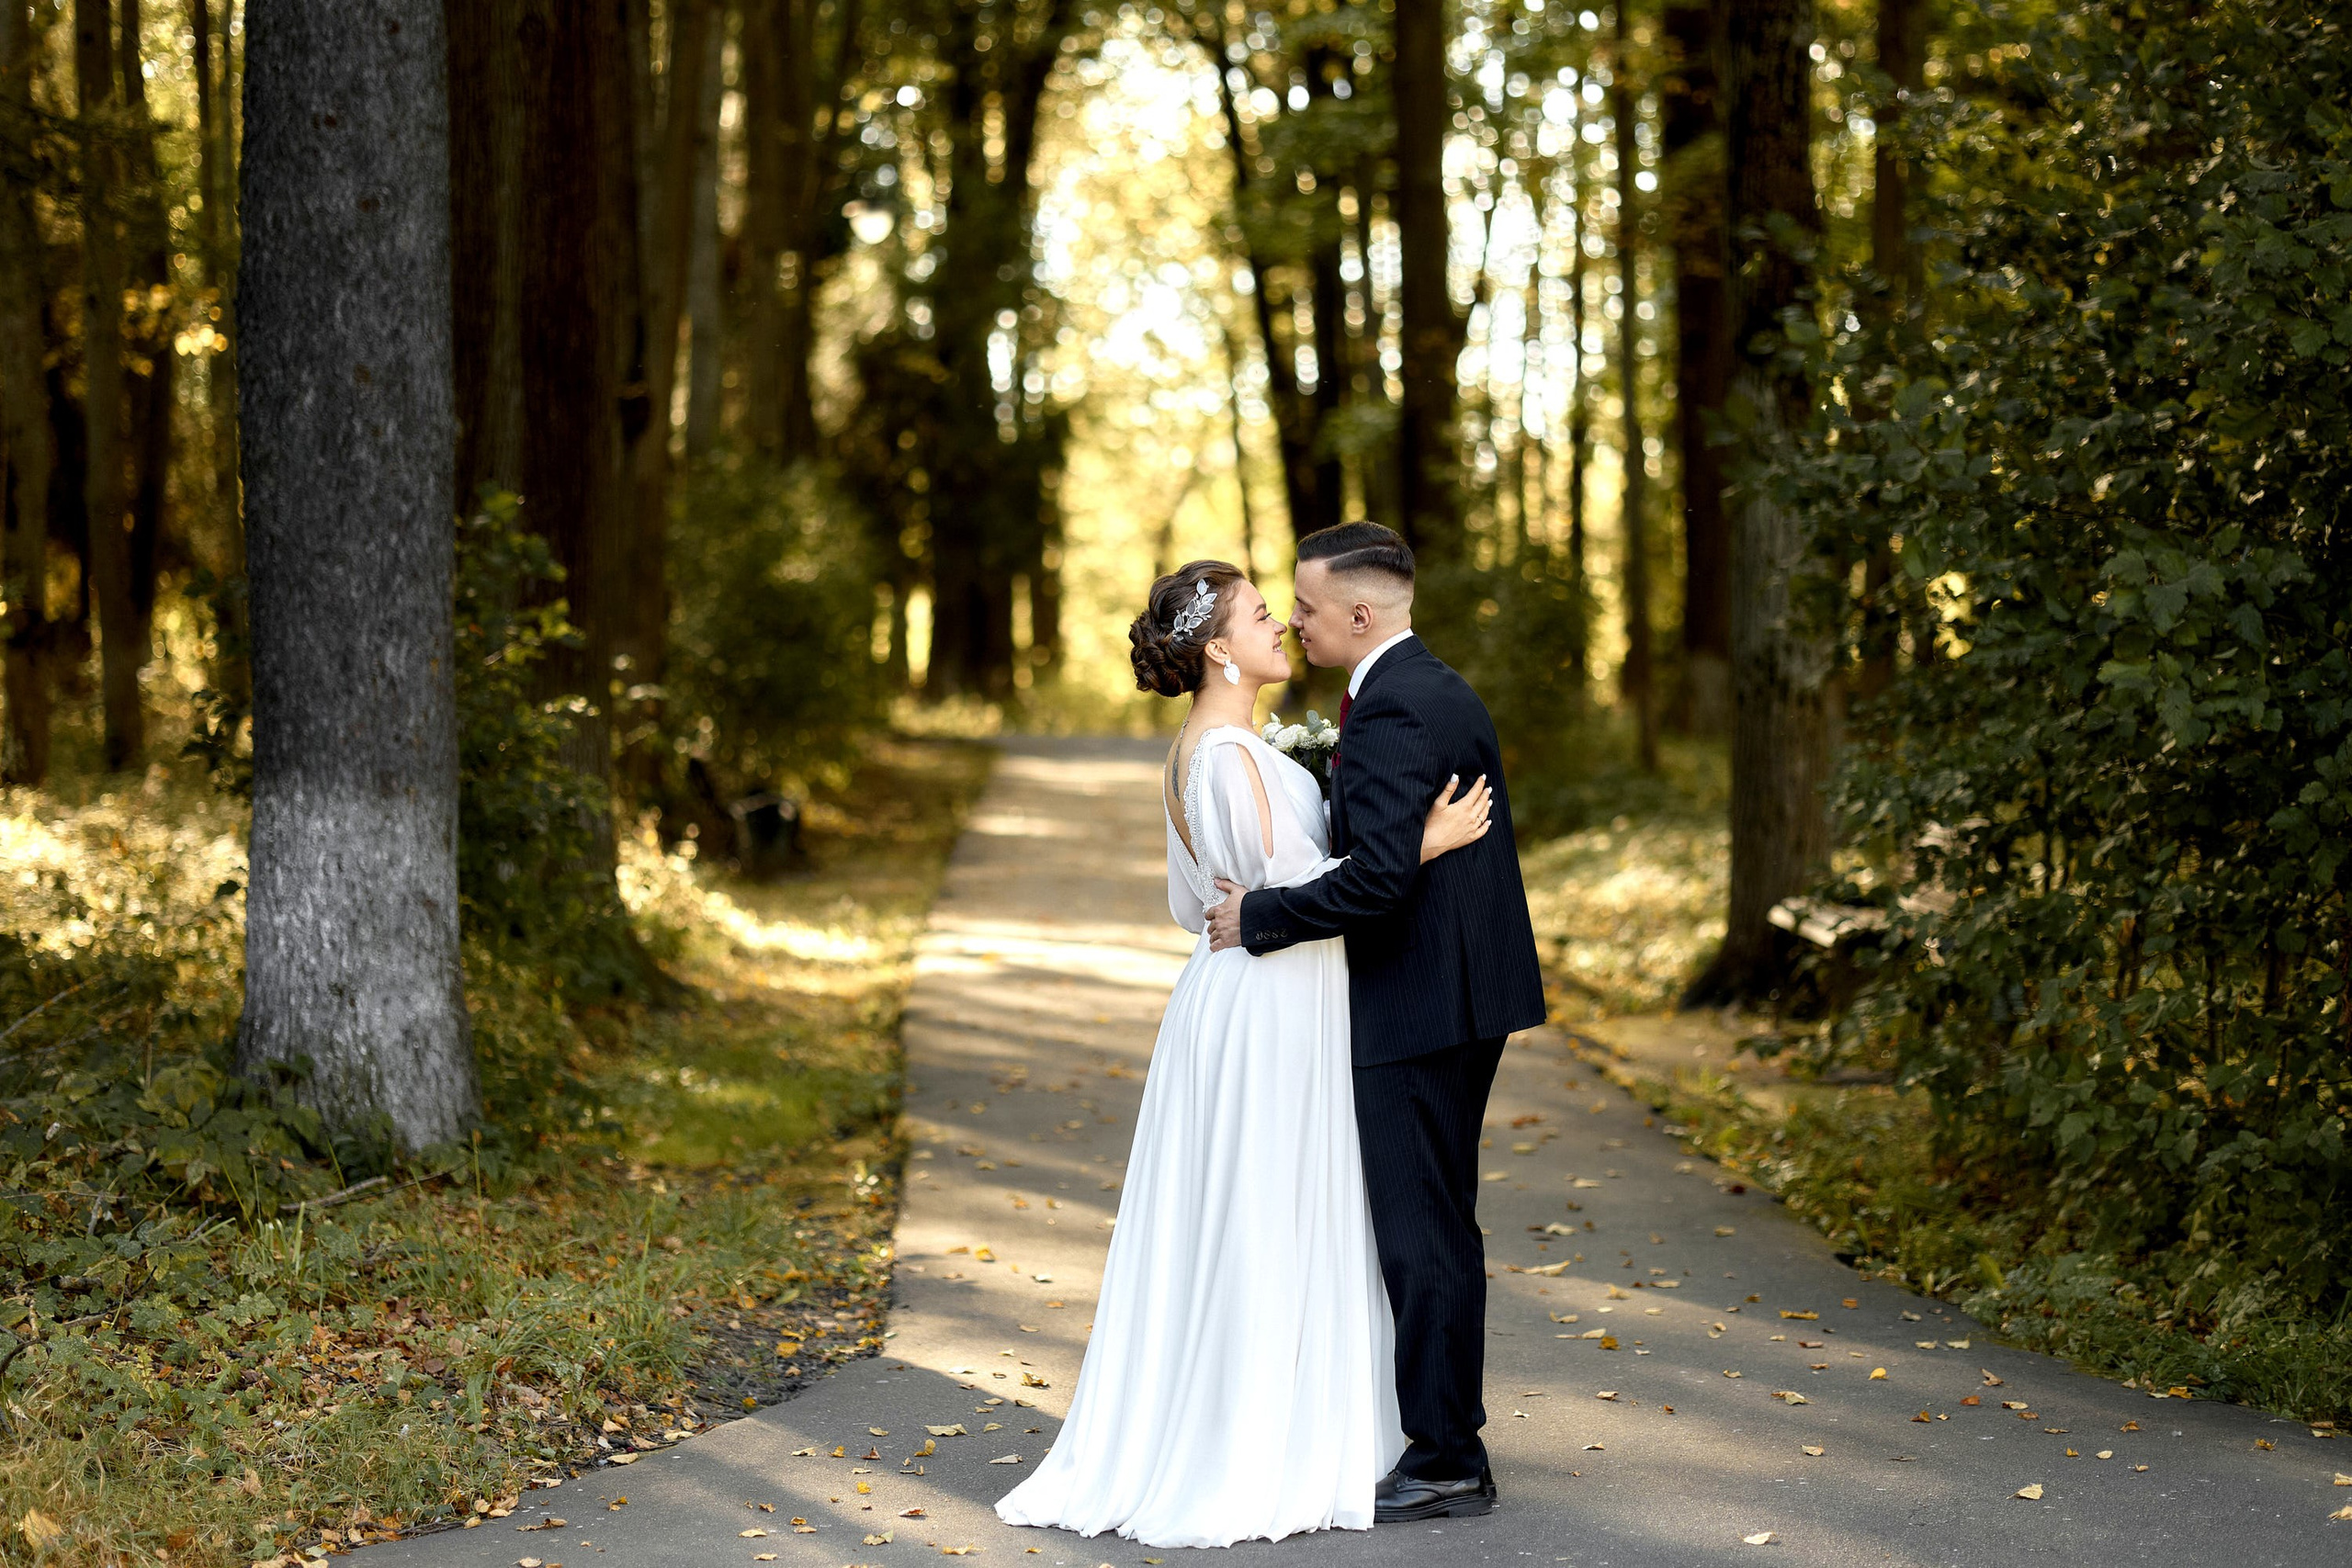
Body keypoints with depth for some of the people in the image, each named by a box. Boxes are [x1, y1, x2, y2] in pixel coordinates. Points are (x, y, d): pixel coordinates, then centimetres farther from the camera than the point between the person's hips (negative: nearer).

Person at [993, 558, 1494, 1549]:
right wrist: (1426, 842, -19)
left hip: (1233, 1003, 10)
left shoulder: (1195, 752, 13)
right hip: (1270, 1012, -10)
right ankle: (1250, 1468, 4)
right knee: (1265, 1237, -3)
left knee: (1220, 1234, 14)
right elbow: (1296, 886, -21)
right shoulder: (1228, 755, -18)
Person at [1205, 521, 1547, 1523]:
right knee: (1437, 1227, 17)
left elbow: (1380, 875, -28)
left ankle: (1446, 1466, 3)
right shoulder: (1440, 691, 14)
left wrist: (1262, 916, -16)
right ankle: (1445, 1435, 26)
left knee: (1421, 1235, -4)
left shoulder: (1391, 712, -19)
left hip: (1417, 1005, -11)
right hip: (1465, 996, 11)